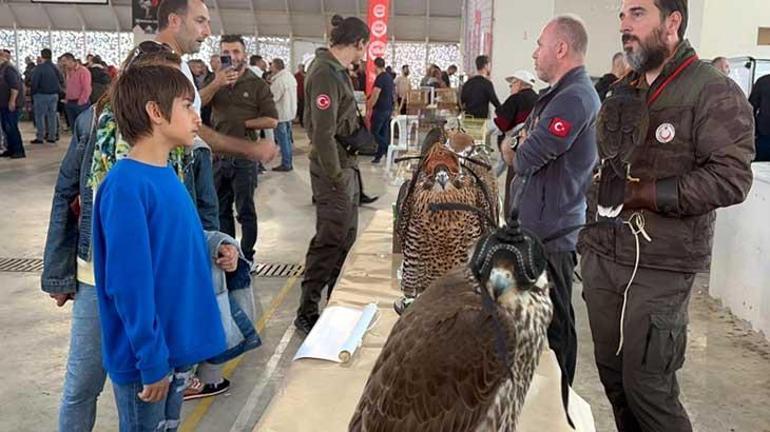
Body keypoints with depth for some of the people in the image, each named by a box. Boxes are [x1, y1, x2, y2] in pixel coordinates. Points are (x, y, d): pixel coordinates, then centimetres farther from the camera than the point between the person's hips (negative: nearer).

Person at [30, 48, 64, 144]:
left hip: (41, 94, -5)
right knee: (52, 115, 11)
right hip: (54, 94, 5)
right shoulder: (55, 67, 1)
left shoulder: (38, 68, -14)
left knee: (40, 116, 3)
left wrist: (32, 92, -2)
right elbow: (61, 80, 5)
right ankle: (52, 136, 12)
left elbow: (34, 83, -14)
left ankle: (40, 137, 3)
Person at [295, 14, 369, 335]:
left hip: (346, 166, 10)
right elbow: (323, 133, -24)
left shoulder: (336, 70, 12)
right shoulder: (325, 73, -19)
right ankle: (306, 314, 9)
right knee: (328, 242, -3)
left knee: (345, 239, 17)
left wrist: (348, 172, 11)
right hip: (333, 171, -10)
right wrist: (337, 178, -20)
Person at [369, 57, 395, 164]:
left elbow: (375, 95, -20)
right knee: (384, 132, 11)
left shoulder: (380, 78, -16)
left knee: (375, 132, -1)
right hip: (389, 108, 9)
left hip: (380, 109, -9)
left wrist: (369, 108, -13)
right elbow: (393, 92, 20)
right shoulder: (389, 77, 11)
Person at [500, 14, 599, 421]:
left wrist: (513, 152, -2)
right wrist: (525, 146, -3)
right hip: (538, 223, 10)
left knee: (553, 323, 2)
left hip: (549, 231, -10)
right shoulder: (562, 94, 15)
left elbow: (526, 158, -23)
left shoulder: (574, 98, -20)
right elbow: (528, 143, 18)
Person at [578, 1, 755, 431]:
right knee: (612, 375, 14)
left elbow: (732, 178, -17)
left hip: (660, 267, -6)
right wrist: (588, 244, 12)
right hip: (603, 257, 7)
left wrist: (644, 194, -19)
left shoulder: (714, 91, -8)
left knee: (647, 387, -1)